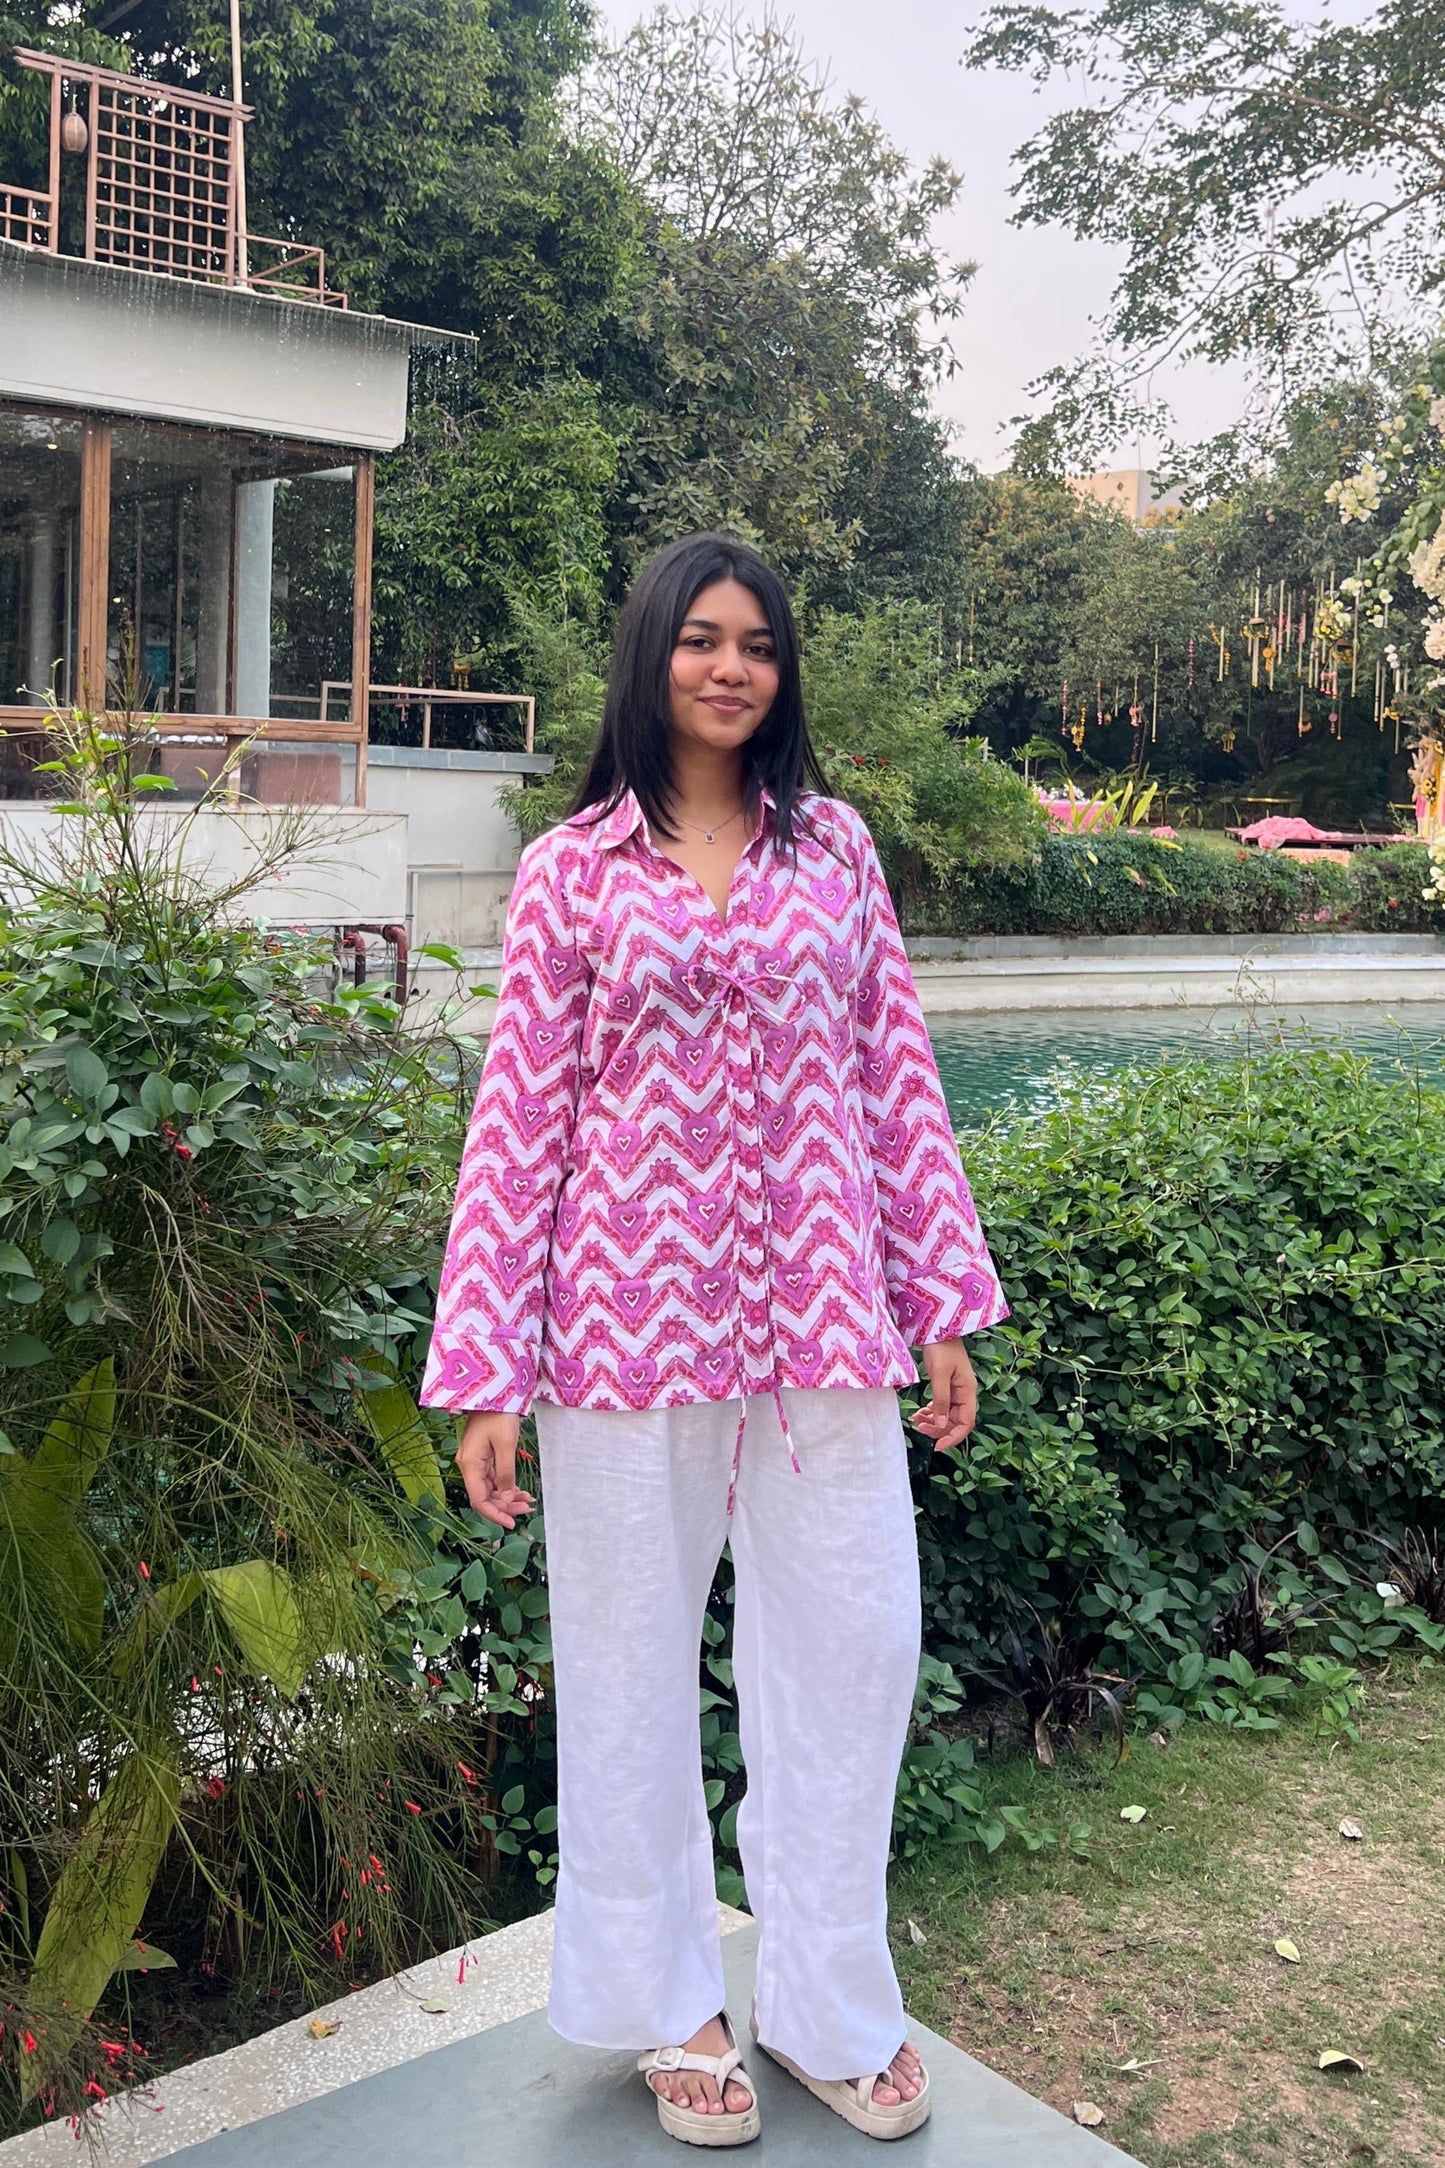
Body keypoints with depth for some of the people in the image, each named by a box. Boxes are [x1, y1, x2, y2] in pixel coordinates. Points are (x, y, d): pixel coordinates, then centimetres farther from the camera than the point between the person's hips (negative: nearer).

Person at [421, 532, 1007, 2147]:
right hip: (631, 1310, -2)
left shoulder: (834, 846, 7)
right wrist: (486, 1376, -7)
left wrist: (943, 1303, 5)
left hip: (820, 1310, 3)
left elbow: (895, 1078, 7)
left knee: (853, 1642, 9)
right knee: (633, 1664, 10)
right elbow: (518, 1121, -3)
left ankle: (829, 2008, 31)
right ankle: (669, 2008, 33)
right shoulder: (573, 869, 0)